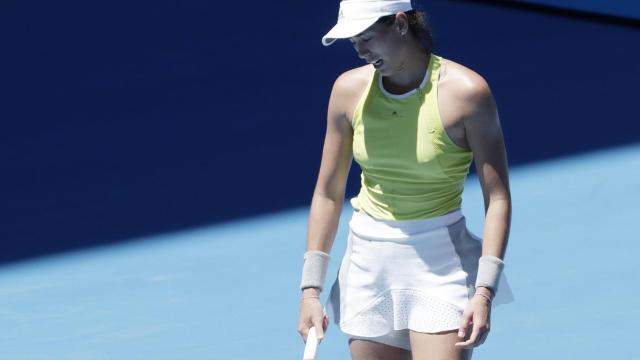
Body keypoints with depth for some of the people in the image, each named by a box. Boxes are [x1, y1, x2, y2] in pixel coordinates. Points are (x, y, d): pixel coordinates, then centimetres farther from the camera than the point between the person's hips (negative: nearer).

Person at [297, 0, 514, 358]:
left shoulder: (465, 91, -11)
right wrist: (311, 288, 4)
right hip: (369, 262, 4)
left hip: (440, 265, -4)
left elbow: (498, 198, -10)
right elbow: (328, 193, 8)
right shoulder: (350, 89, 1)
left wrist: (484, 292, -18)